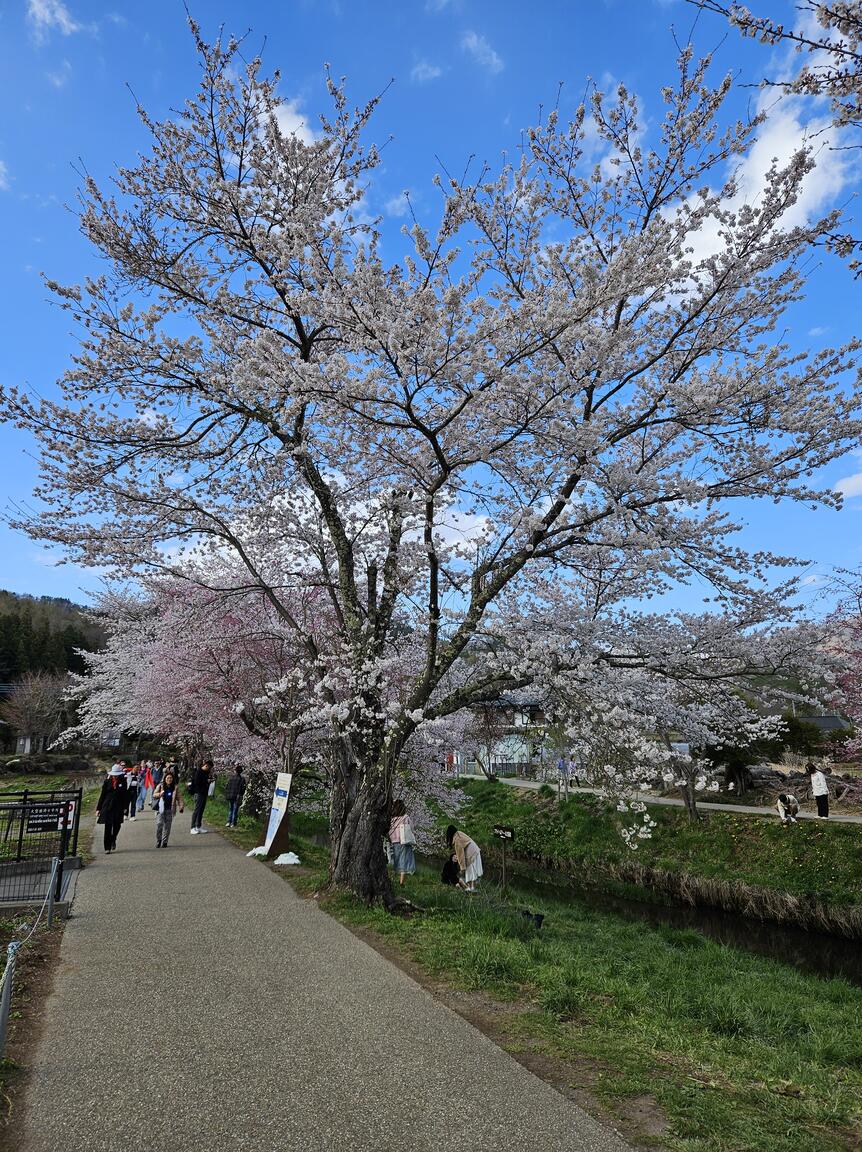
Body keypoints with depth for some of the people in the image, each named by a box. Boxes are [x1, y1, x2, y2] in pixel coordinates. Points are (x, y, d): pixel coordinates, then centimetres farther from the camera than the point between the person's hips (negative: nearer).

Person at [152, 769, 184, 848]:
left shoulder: (175, 787, 6)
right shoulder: (160, 786, 3)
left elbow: (179, 797, 6)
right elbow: (154, 794, 3)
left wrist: (181, 806, -6)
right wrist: (160, 794, -18)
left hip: (170, 809, 1)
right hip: (160, 808, -1)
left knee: (167, 826, 4)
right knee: (159, 824, -9)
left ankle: (164, 842, 13)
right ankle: (158, 841, 7)